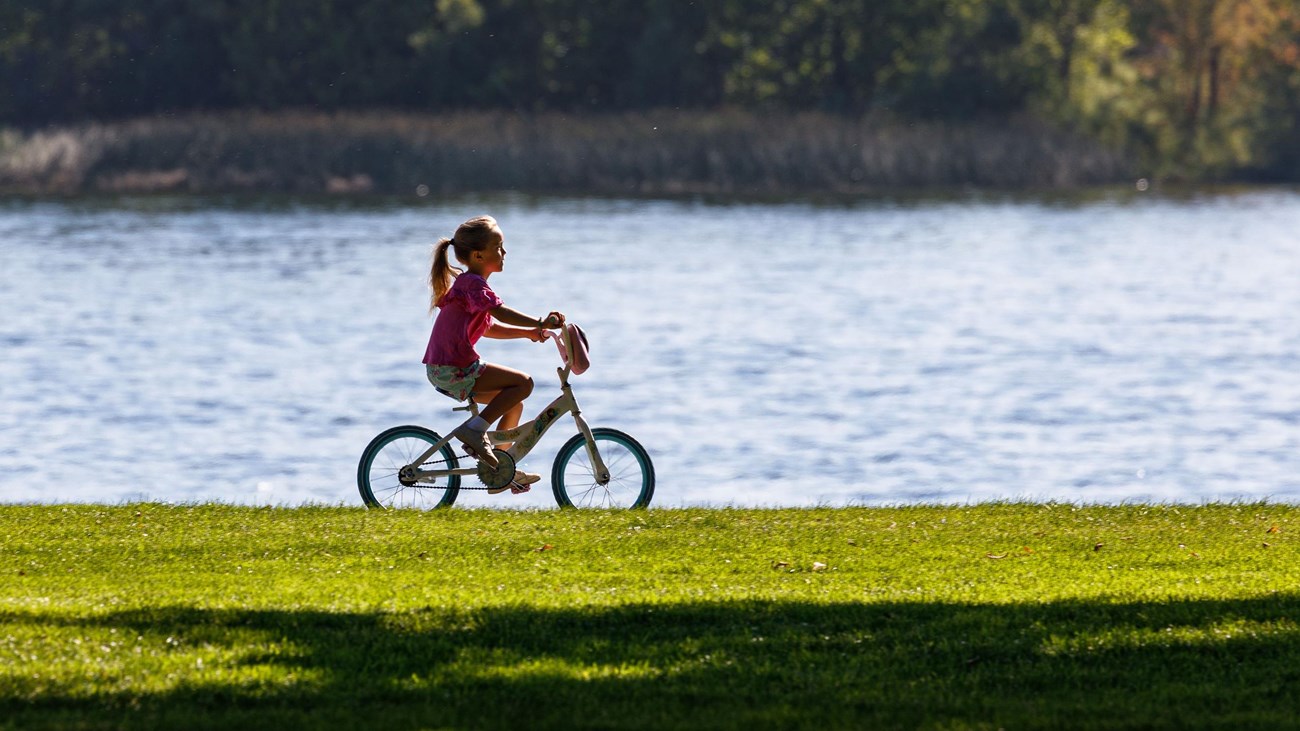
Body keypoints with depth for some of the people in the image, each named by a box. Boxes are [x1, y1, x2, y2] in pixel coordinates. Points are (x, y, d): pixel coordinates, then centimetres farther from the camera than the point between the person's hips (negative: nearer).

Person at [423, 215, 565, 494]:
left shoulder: (467, 283, 20)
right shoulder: (473, 284, -13)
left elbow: (488, 327, 24)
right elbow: (500, 312, -27)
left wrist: (529, 332, 14)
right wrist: (539, 323, -29)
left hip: (442, 370, 10)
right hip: (453, 370, -10)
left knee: (513, 404, 18)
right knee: (523, 382, -14)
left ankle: (499, 470, 24)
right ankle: (475, 429, -15)